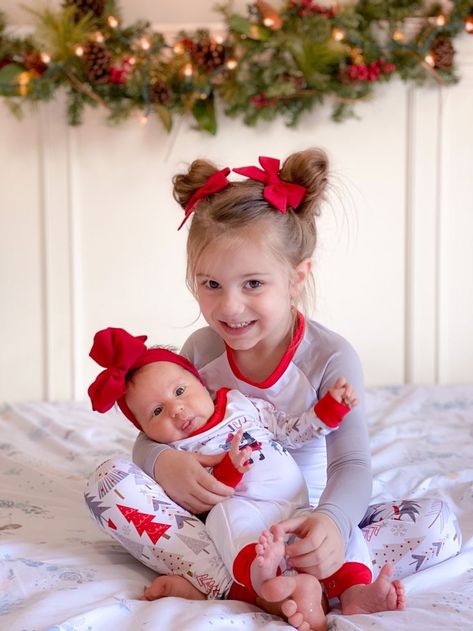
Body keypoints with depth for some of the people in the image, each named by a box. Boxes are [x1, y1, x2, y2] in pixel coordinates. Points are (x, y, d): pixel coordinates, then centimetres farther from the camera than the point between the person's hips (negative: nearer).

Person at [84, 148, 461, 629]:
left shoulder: (330, 357, -14)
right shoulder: (201, 350, -3)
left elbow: (350, 464, -22)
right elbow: (152, 433, 1)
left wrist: (333, 521, -47)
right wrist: (163, 463, -26)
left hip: (299, 528, -1)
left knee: (439, 524, -24)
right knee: (105, 480, -20)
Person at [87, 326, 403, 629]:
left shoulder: (245, 405, 18)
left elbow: (293, 433, 25)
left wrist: (331, 407, 14)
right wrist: (228, 470, -19)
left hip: (297, 511, 5)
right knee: (227, 512, -34)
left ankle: (356, 590, -41)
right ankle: (260, 575, -61)